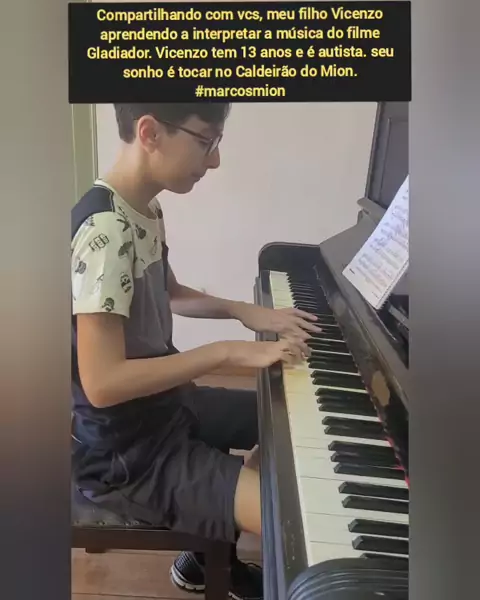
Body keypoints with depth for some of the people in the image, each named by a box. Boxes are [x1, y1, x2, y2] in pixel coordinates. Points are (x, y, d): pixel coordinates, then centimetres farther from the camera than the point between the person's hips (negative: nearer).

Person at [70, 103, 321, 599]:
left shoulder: (145, 210, 3)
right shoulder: (105, 231, -27)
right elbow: (102, 383, -30)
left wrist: (244, 311, 4)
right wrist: (229, 353, -26)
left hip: (164, 405, 10)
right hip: (125, 452, -9)